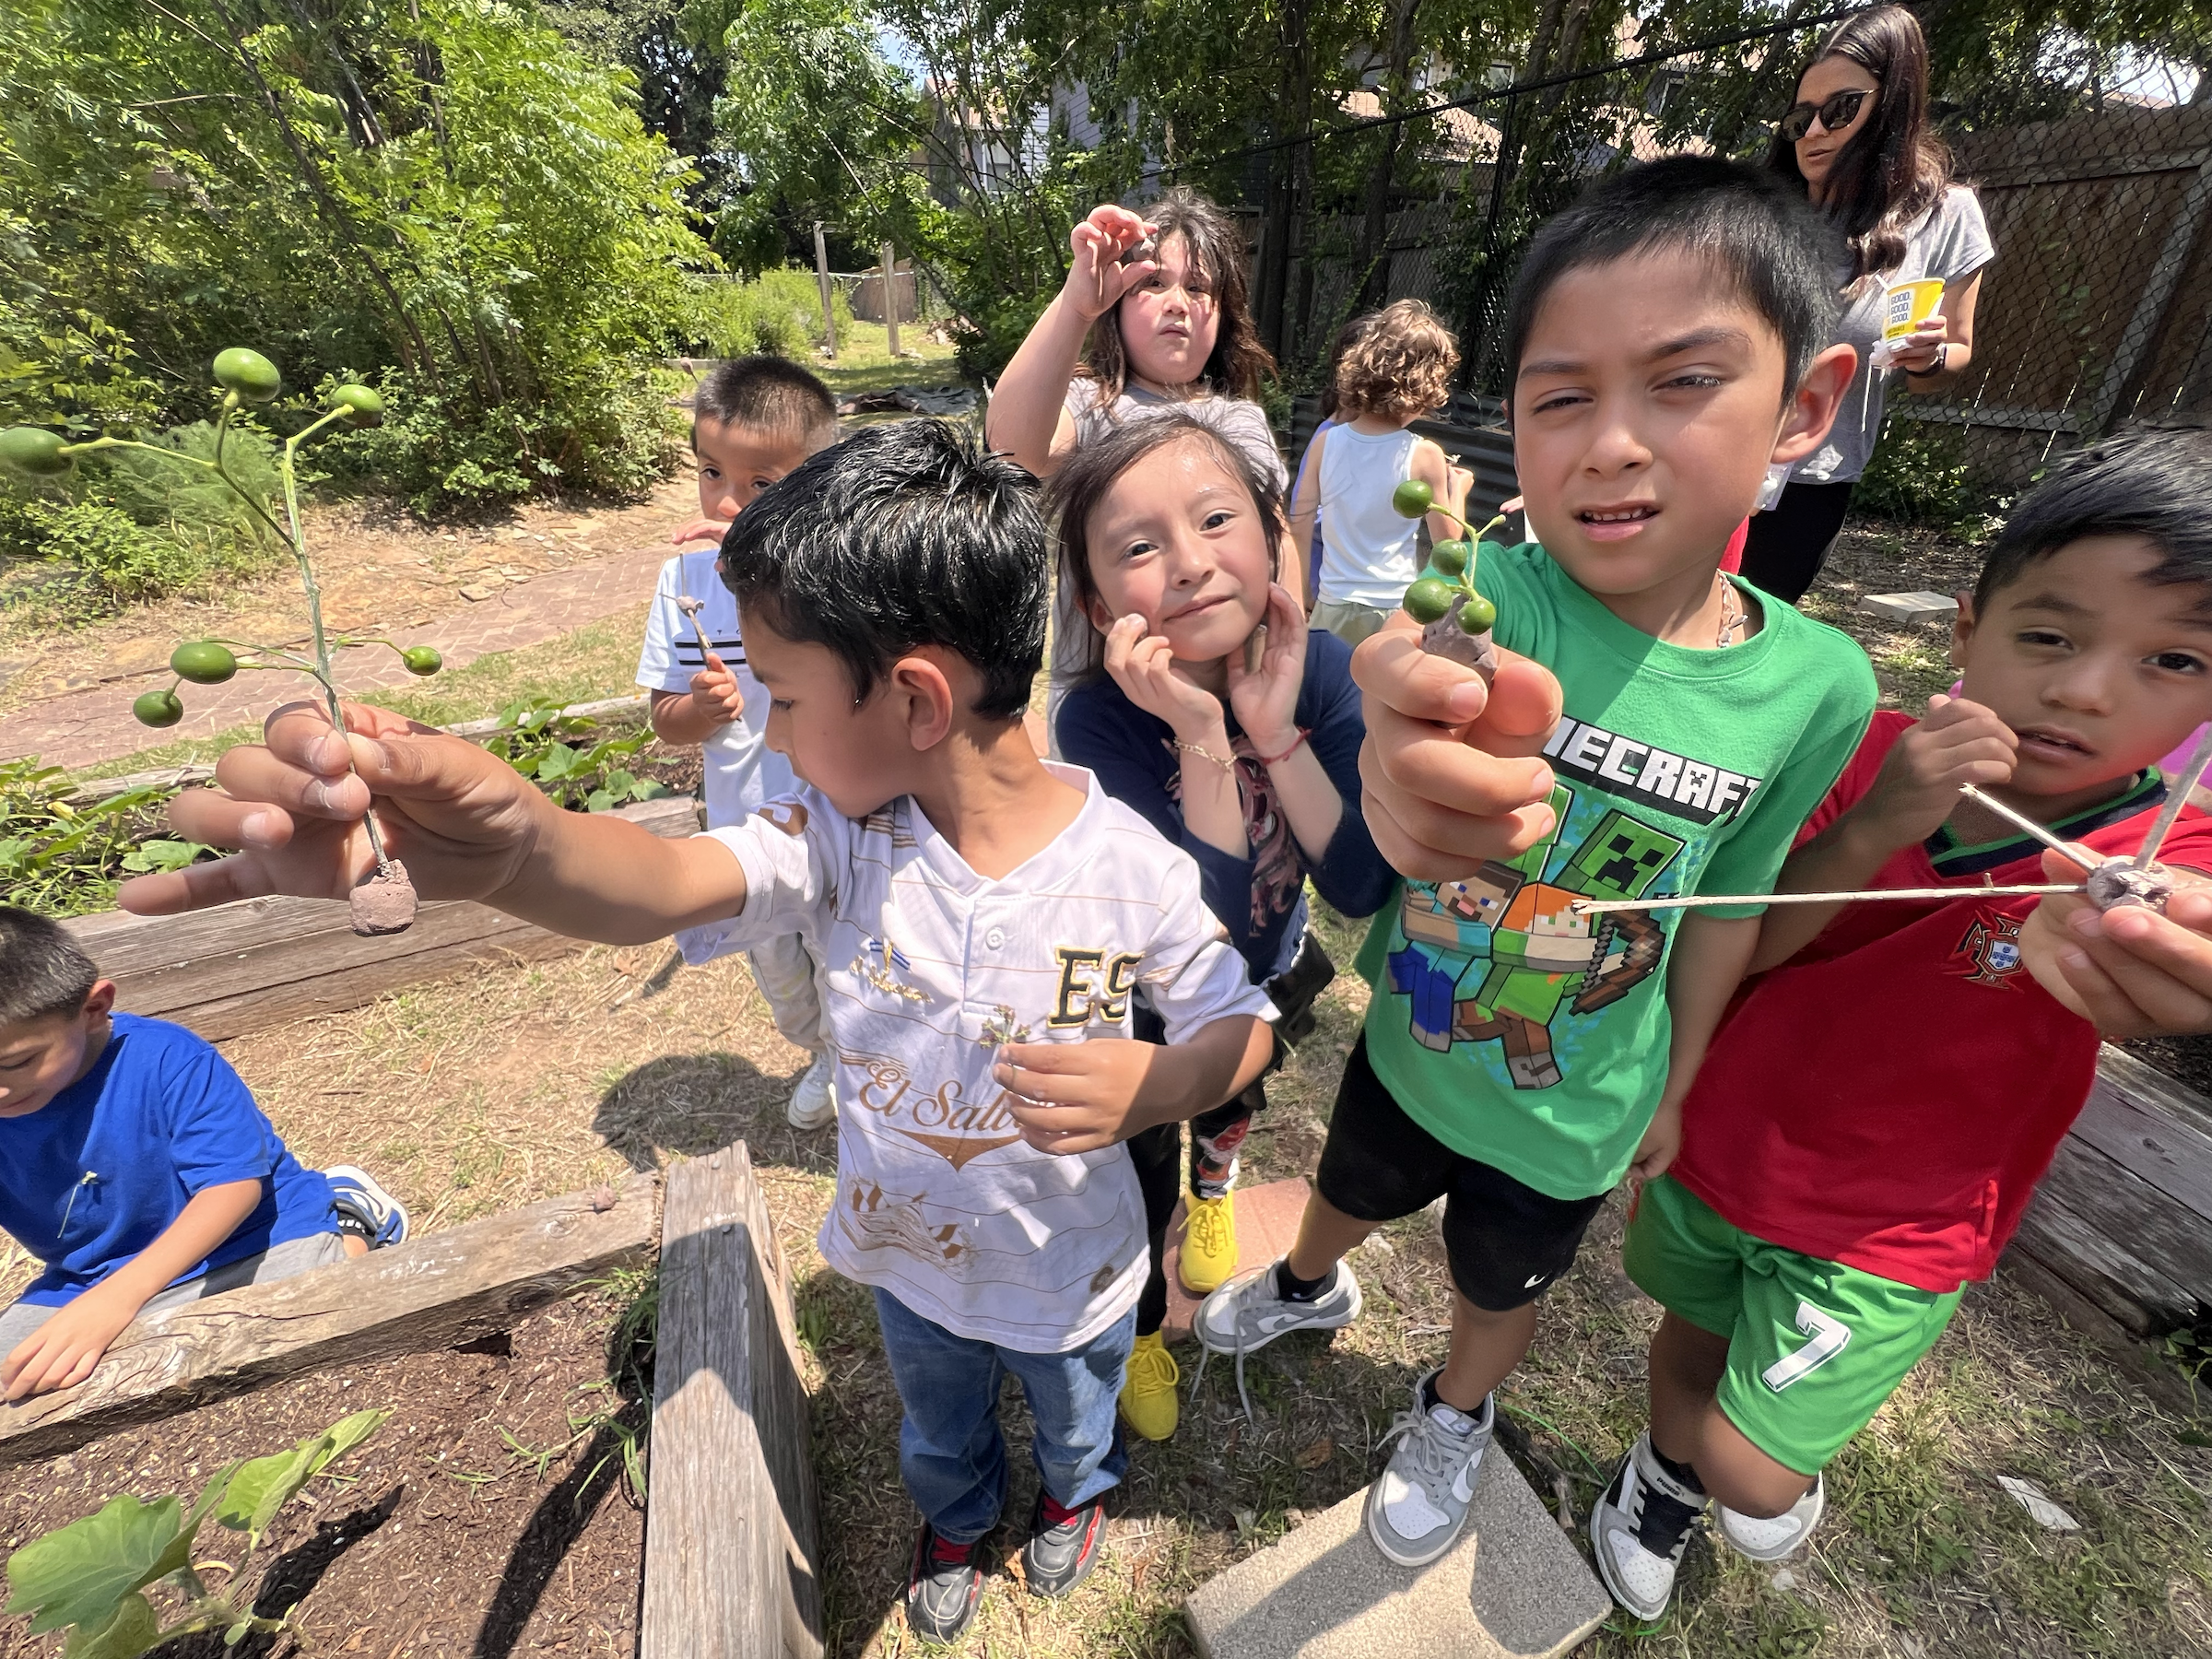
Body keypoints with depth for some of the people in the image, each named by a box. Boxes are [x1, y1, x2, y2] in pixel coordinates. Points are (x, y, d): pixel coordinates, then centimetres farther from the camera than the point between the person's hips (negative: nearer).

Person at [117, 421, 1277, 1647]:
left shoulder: (1131, 866, -30)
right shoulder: (835, 838, -24)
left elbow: (1240, 1021, -18)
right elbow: (668, 884, -41)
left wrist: (1155, 1084, -38)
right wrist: (514, 845, -61)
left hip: (1071, 1274, -1)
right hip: (907, 1259, 2)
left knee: (1075, 1418, 34)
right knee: (937, 1429, 35)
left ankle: (1075, 1491, 72)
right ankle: (957, 1517, 72)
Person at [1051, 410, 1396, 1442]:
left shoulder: (1315, 665, -23)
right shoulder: (1099, 722, -34)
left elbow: (1362, 888, -26)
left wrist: (1275, 729, -36)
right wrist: (1201, 738, -45)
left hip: (1267, 981, 4)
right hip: (1148, 1013, -3)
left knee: (1233, 1105, 34)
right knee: (1141, 1187, 20)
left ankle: (1214, 1179, 72)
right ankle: (1141, 1330, 54)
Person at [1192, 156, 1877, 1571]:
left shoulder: (1818, 684, -19)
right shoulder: (1493, 592, -24)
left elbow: (1727, 908, -6)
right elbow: (1426, 669, -48)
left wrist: (1676, 1084, 7)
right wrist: (1411, 773, -72)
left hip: (1572, 1110, 1)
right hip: (1408, 1043, 0)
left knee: (1504, 1282, 27)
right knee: (1353, 1185, 30)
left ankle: (1455, 1415, 62)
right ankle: (1312, 1289, 66)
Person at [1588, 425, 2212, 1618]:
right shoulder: (1884, 755, -13)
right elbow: (1737, 949, -16)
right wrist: (1874, 825, -32)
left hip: (1888, 1232, -2)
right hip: (1724, 1145, 2)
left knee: (1747, 1474, 3)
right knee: (1693, 1330, 26)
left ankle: (1788, 1480, 41)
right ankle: (1663, 1472, 59)